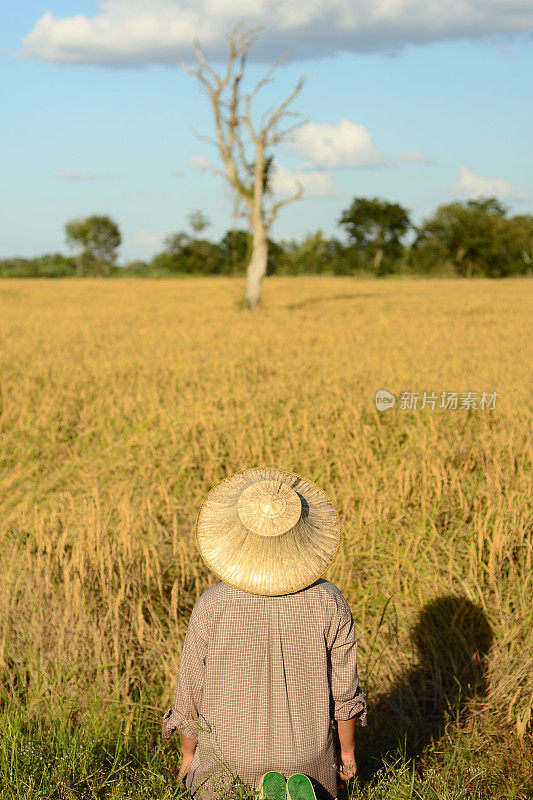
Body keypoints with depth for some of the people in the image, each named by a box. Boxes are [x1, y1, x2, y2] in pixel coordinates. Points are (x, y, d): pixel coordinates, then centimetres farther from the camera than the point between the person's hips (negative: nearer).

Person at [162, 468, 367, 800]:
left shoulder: (211, 606, -18)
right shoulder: (329, 602, -15)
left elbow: (191, 691, -6)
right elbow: (344, 689, -6)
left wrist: (189, 753, 11)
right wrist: (347, 750, 11)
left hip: (230, 754, 0)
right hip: (308, 757, 1)